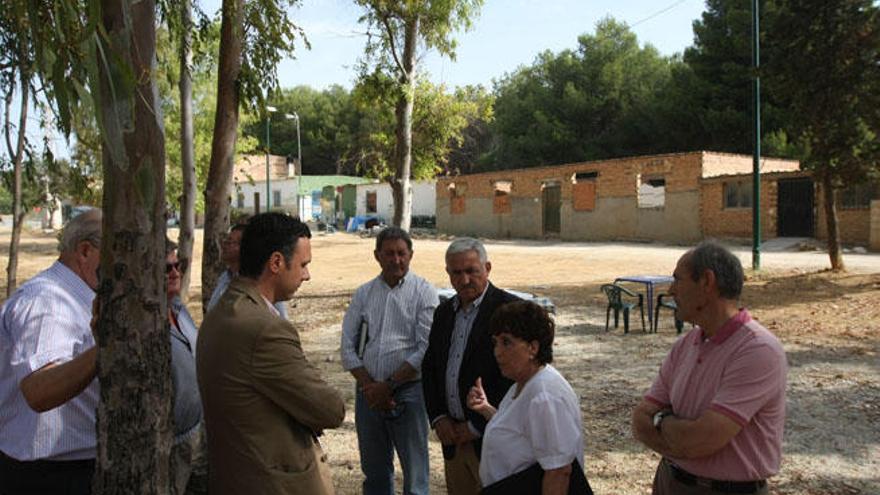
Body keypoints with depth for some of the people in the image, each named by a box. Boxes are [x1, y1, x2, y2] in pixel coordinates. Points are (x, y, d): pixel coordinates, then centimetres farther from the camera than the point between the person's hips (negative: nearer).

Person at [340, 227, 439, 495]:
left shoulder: (423, 292, -3)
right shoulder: (363, 293, 8)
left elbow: (425, 350, -11)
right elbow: (348, 347, 5)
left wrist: (388, 385, -11)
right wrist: (368, 385, -7)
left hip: (408, 391, -4)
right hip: (368, 392, 4)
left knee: (415, 473, 4)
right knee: (373, 470, 16)